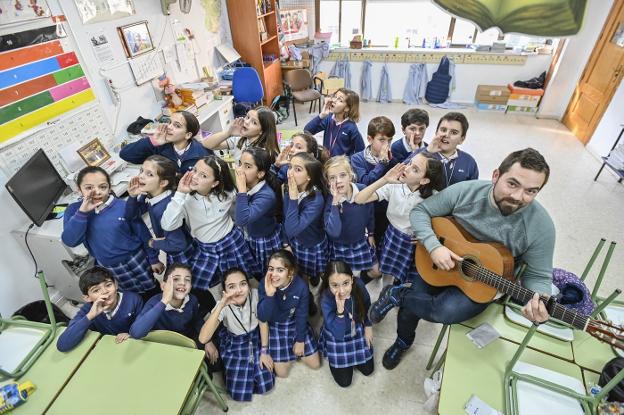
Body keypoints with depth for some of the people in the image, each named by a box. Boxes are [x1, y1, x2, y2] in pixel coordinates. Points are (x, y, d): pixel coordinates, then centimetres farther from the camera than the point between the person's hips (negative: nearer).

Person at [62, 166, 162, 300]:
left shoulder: (123, 206, -18)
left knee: (153, 292, 16)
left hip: (135, 259, -2)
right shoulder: (74, 210, -9)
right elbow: (70, 241, -20)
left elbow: (144, 234, -9)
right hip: (108, 268, 2)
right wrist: (82, 212, -30)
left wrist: (153, 259, -3)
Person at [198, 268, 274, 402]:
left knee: (265, 385, -5)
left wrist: (264, 351, -7)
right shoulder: (223, 306, -28)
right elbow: (203, 339, -40)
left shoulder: (256, 294, -25)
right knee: (239, 393, -6)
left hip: (256, 338, 1)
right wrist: (221, 306, -49)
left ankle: (254, 361, 23)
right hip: (233, 342, -1)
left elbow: (263, 322, -9)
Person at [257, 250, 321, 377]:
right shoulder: (264, 283, -26)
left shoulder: (301, 286, -27)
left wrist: (300, 340, -4)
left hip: (296, 324, 1)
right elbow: (262, 317, -27)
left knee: (315, 364, 8)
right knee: (281, 373, 0)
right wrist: (269, 294, -43)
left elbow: (301, 315, -13)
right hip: (275, 327, 0)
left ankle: (294, 349, 33)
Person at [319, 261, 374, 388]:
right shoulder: (326, 299, -37)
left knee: (368, 369, 14)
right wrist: (340, 310, -47)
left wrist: (368, 325, 5)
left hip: (357, 332, 3)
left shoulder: (358, 284, -28)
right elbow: (338, 333, -33)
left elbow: (366, 305, -4)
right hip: (337, 338, -3)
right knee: (344, 381, 7)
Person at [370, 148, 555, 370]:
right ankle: (403, 342, 36)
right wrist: (434, 246, -26)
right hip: (439, 267, 2)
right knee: (408, 309, -1)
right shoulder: (465, 191, -18)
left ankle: (398, 294, 1)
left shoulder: (541, 226, -19)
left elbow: (538, 276, -9)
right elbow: (420, 212, -10)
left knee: (447, 311, -30)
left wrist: (537, 301, -33)